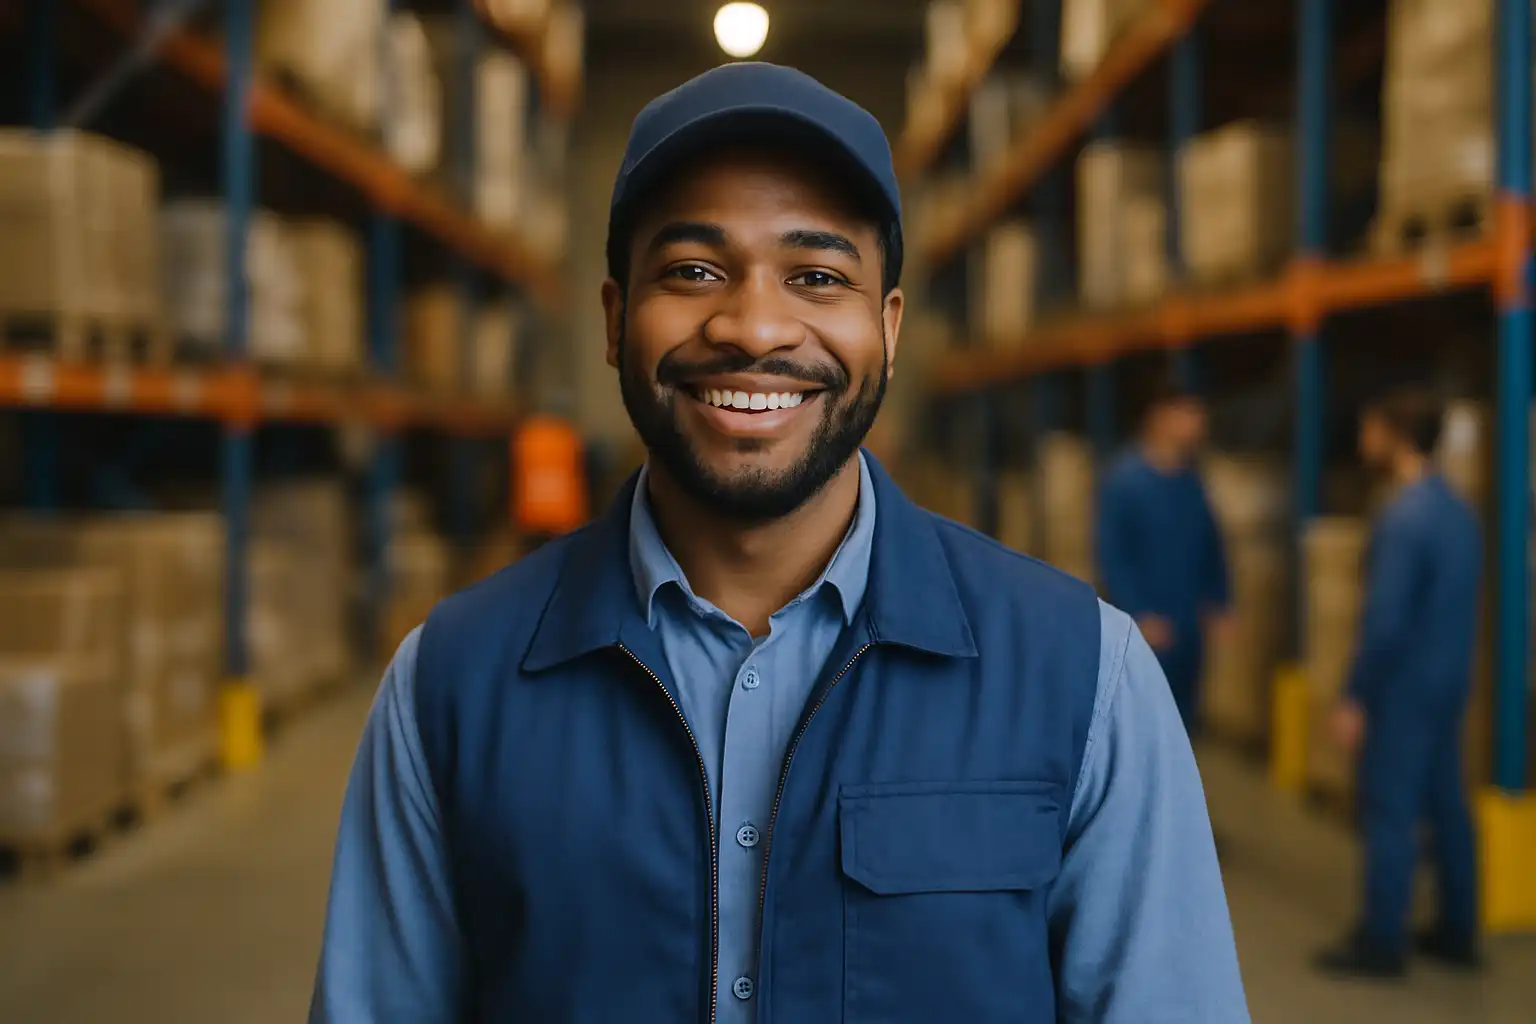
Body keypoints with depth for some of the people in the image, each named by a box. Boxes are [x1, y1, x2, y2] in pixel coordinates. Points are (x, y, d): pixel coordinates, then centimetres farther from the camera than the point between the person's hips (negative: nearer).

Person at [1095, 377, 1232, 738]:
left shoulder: (1191, 483, 8)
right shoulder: (1124, 481, -9)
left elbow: (1211, 549, 17)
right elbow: (1111, 557, -12)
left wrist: (1218, 604, 9)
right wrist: (1139, 616, -16)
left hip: (1188, 628, 6)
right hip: (1147, 628, -6)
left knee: (1182, 720, 11)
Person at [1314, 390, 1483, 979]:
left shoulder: (1403, 518, -20)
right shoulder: (1458, 510, 8)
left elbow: (1385, 621, -23)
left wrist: (1355, 699, -16)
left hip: (1404, 688, -9)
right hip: (1449, 682, 9)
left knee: (1389, 811, -1)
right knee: (1446, 805, 13)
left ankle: (1382, 944, 5)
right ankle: (1458, 933, 21)